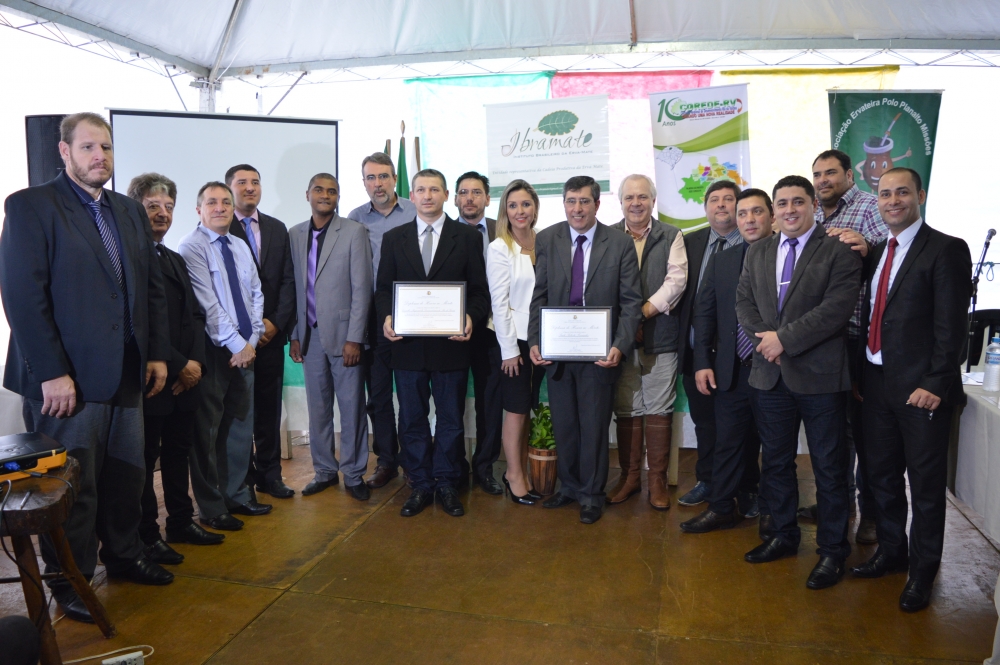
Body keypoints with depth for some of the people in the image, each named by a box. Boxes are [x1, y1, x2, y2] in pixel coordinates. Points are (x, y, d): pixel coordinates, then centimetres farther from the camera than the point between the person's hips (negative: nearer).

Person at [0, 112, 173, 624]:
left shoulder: (130, 212, 13)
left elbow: (153, 288, 14)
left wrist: (158, 353, 8)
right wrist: (52, 373, -17)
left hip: (127, 374, 6)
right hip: (67, 378, -6)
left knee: (127, 475, 15)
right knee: (73, 484, 7)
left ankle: (124, 556, 35)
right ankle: (70, 581, 25)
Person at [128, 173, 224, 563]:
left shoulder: (176, 260, 18)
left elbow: (195, 315, 15)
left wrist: (196, 361, 0)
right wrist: (179, 366, -14)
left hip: (185, 378, 8)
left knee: (178, 453, 17)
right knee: (145, 460, 4)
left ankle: (182, 523, 30)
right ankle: (147, 537, 16)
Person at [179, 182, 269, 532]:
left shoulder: (240, 247, 12)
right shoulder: (192, 246, -9)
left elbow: (256, 294, 11)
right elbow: (207, 303, -15)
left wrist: (251, 340, -1)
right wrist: (237, 345, -14)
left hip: (245, 349, 6)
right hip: (213, 351, -6)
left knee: (241, 424, 13)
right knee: (208, 430, 3)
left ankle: (237, 494, 27)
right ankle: (211, 507, 15)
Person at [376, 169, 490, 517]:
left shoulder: (468, 237, 4)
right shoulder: (393, 238, 9)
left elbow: (479, 290, 1)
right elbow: (383, 289, 8)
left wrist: (470, 317, -18)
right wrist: (386, 317, -12)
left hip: (451, 344, -1)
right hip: (407, 344, 2)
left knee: (451, 419, 8)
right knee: (412, 420, 10)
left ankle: (446, 485, 23)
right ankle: (421, 485, 23)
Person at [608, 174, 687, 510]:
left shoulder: (671, 236, 7)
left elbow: (676, 280, -4)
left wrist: (644, 311, -13)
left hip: (660, 335, -1)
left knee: (659, 409, 3)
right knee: (626, 409, 6)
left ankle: (658, 478, 14)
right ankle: (629, 475, 18)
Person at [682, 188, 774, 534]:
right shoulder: (720, 262, 9)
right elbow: (704, 314, 8)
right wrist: (702, 362, 2)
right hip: (732, 372, 3)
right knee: (728, 442, 11)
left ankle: (771, 510, 27)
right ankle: (722, 508, 24)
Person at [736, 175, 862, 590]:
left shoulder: (839, 250, -7)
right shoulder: (758, 252, 11)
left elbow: (837, 307, -17)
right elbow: (744, 301, 7)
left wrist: (785, 338, -18)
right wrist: (765, 340, -9)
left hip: (820, 374, -5)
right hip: (771, 374, 5)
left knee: (829, 467, 6)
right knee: (775, 461, 16)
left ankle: (832, 551, 21)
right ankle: (784, 535, 33)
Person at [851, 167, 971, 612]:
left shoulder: (946, 250, -8)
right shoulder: (876, 252, 13)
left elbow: (952, 325, -14)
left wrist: (935, 383, -18)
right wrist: (860, 374, 8)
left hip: (921, 387, -6)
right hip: (877, 383, 7)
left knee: (925, 483, 6)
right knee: (881, 475, 16)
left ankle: (922, 571, 22)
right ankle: (891, 552, 34)